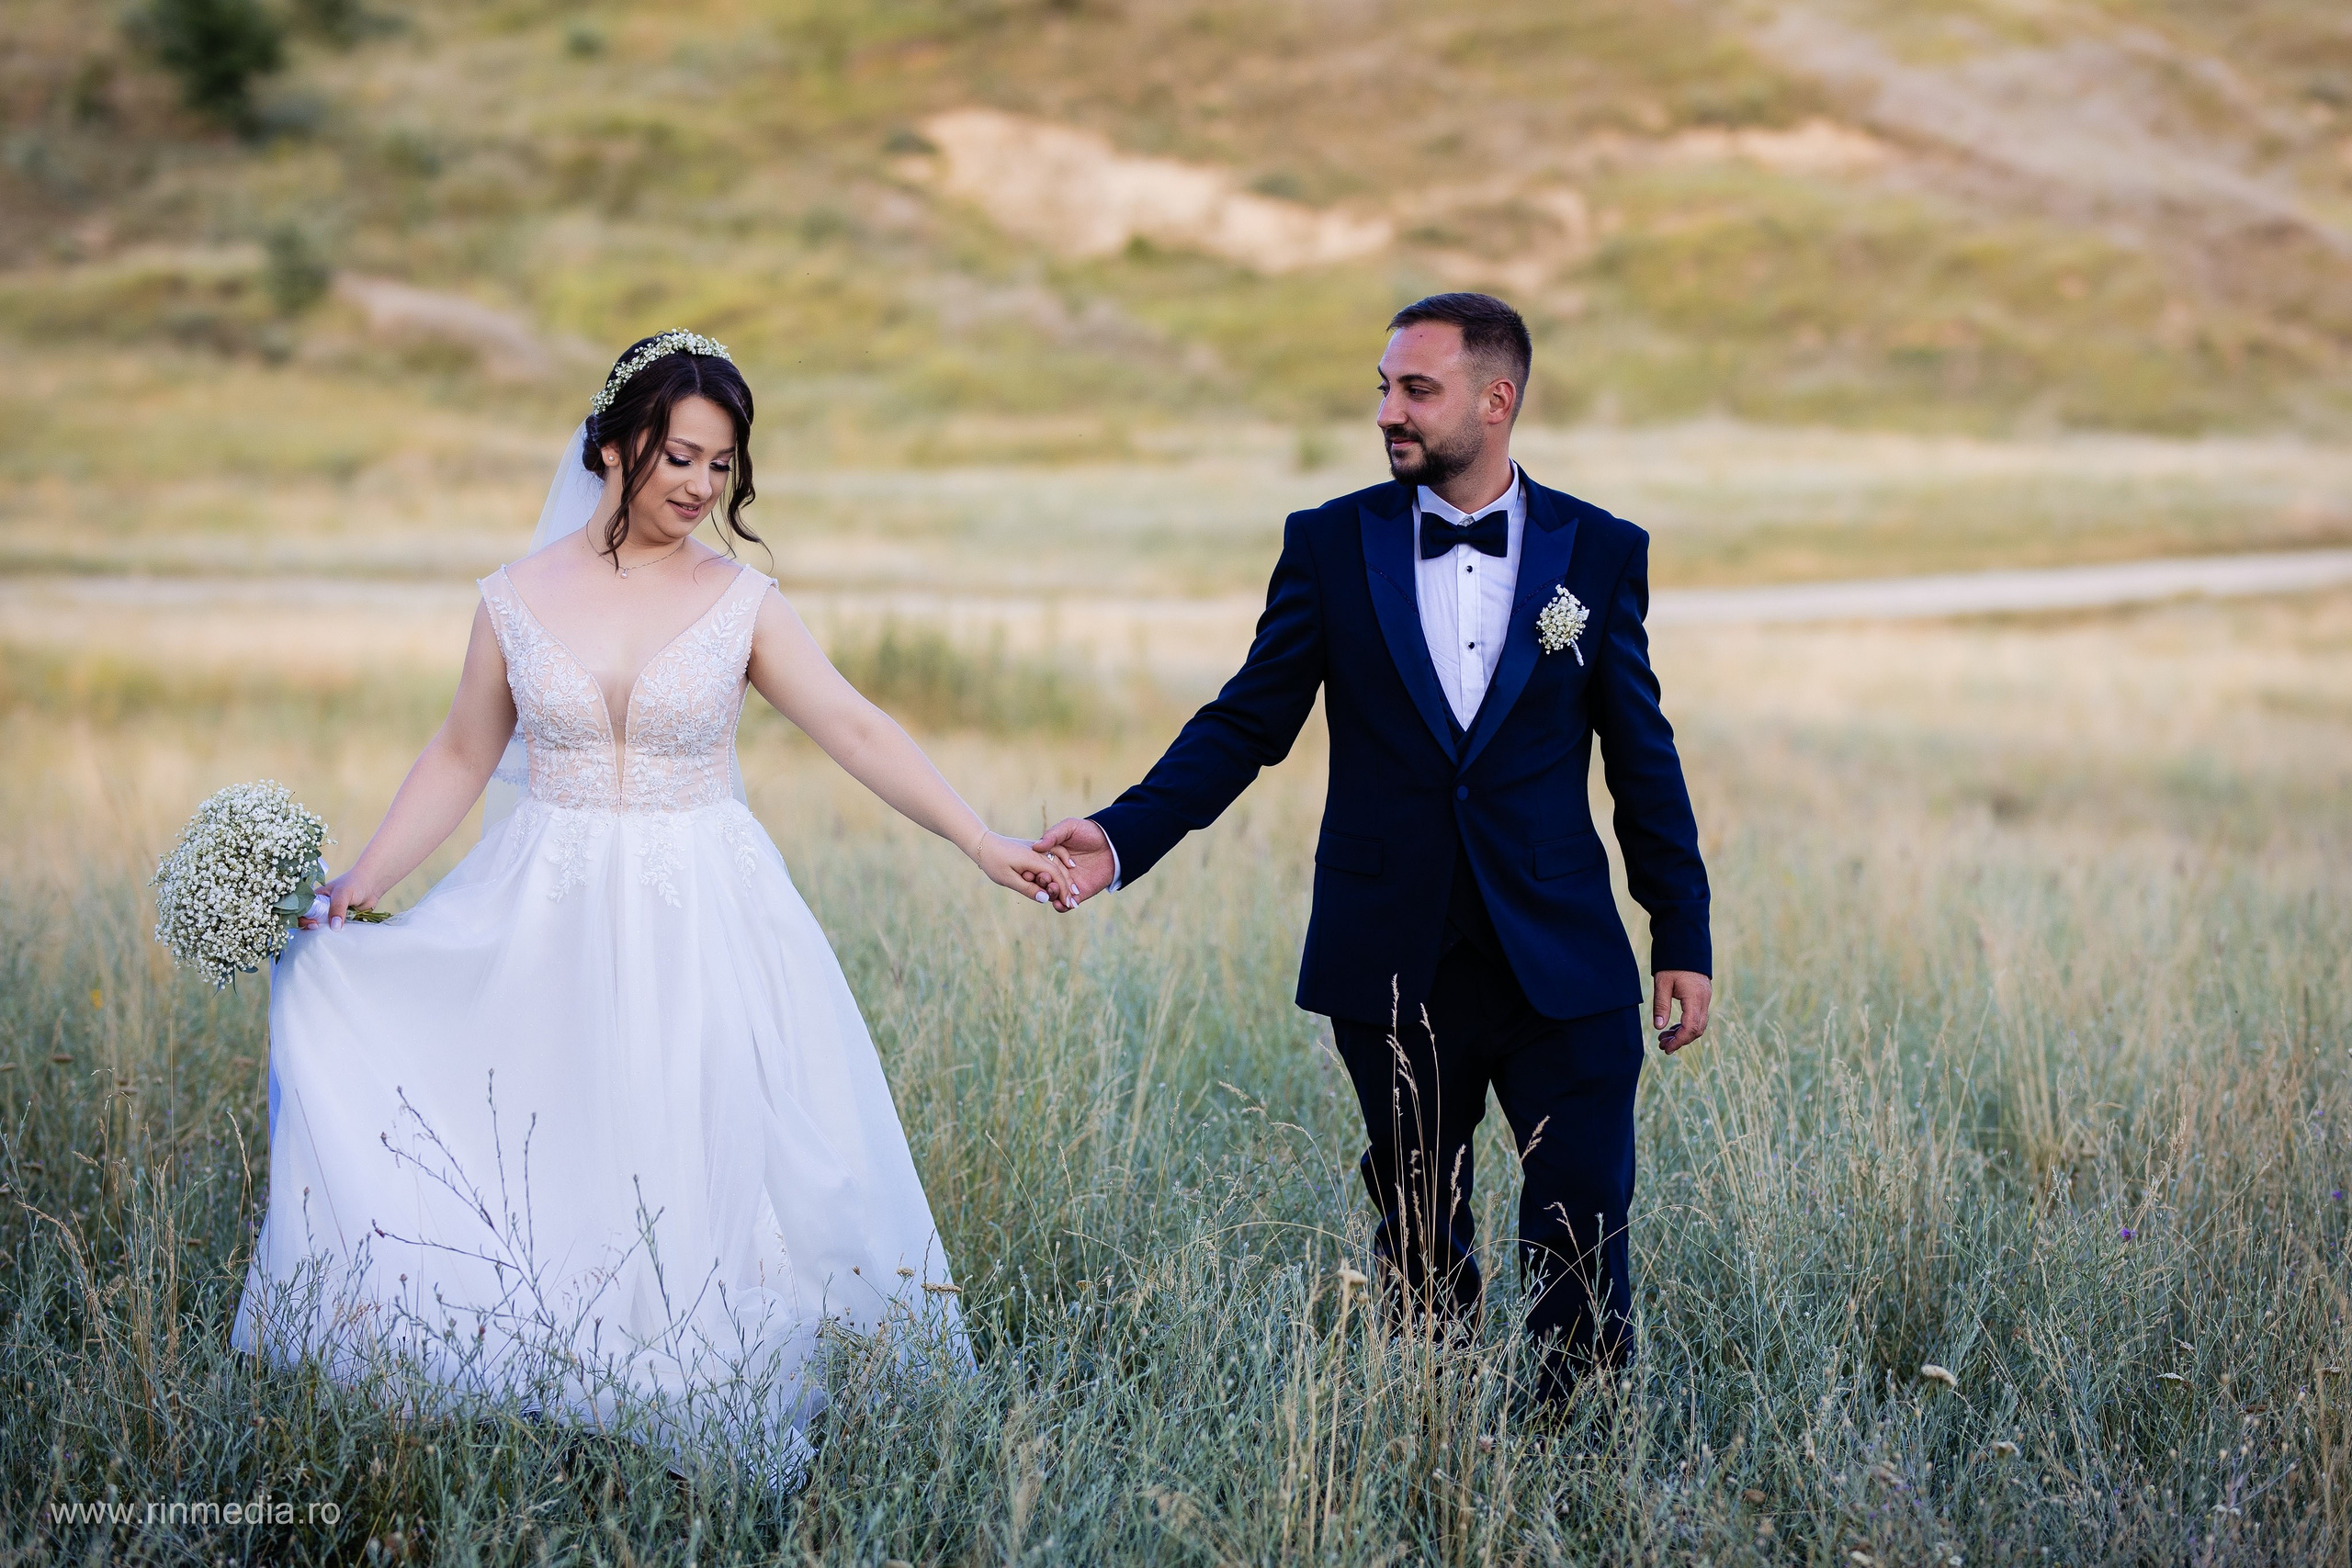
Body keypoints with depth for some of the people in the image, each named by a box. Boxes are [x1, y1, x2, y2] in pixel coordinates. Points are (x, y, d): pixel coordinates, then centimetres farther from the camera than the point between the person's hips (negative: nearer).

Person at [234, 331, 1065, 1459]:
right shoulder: (518, 602, 2)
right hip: (550, 930, 1)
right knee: (536, 1189, 2)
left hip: (702, 934, -1)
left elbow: (856, 731, -6)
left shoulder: (741, 603, 0)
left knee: (698, 1176, -1)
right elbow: (461, 758, 11)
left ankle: (696, 1427, 10)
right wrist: (358, 886, 5)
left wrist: (980, 841, -15)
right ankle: (540, 1420, 15)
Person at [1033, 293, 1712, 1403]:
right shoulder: (1329, 545, 2)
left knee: (1583, 1238, -3)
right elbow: (1246, 722, 1)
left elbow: (1642, 760, 6)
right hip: (1397, 969, 1)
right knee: (1419, 1242, 10)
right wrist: (1122, 837, -12)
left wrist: (1683, 939, 5)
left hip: (1561, 966, -1)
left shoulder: (1599, 552, 2)